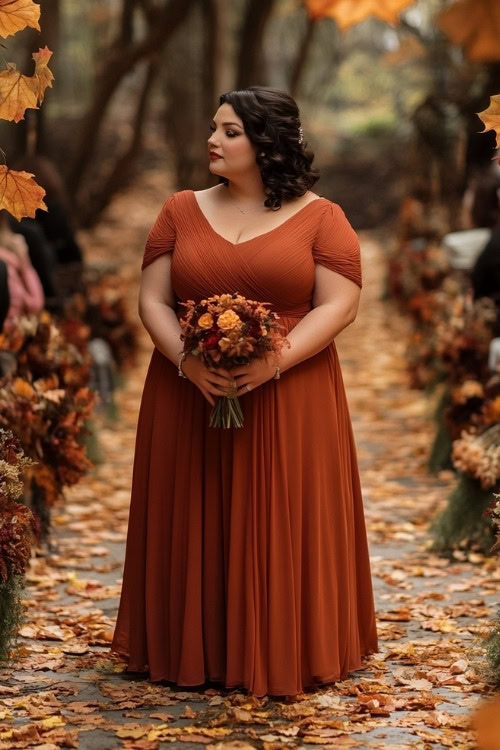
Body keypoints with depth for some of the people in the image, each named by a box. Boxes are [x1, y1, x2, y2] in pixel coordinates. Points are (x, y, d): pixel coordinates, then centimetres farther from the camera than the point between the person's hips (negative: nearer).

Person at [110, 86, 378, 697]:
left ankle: (283, 654, 15)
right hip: (188, 398, 3)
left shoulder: (319, 217, 0)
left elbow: (339, 306, -7)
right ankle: (193, 650, 18)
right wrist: (187, 361, -15)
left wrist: (271, 364, -19)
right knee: (194, 528, 6)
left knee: (280, 529, 2)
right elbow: (153, 301, 4)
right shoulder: (181, 210, 7)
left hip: (289, 404, -2)